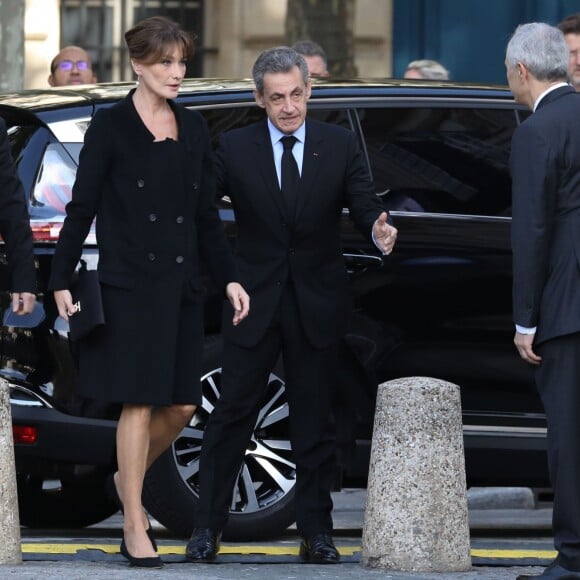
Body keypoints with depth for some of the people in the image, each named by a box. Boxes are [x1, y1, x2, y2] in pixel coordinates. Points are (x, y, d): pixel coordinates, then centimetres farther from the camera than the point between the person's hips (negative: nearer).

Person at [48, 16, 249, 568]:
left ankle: (127, 479, 30)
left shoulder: (193, 128, 11)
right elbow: (81, 207, -3)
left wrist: (229, 277, 8)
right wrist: (61, 280, -7)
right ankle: (135, 529, 2)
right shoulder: (110, 127, -3)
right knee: (139, 403, -5)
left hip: (181, 284, 5)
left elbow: (206, 212, 15)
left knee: (182, 404, 4)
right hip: (129, 284, -5)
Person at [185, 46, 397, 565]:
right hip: (254, 302, -1)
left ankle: (316, 532, 12)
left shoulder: (339, 145, 1)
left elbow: (364, 204, -1)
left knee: (315, 422, 6)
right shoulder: (235, 148, -1)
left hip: (316, 307, 1)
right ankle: (207, 527, 5)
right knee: (232, 415, 0)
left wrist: (378, 229, -24)